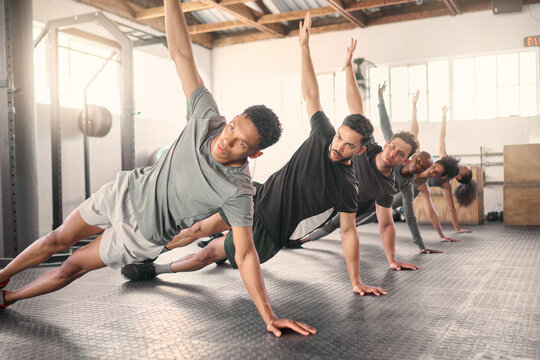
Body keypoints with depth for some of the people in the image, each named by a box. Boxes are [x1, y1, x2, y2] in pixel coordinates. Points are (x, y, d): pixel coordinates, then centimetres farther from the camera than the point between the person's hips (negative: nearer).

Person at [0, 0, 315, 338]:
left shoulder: (238, 192, -31)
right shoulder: (208, 118, -23)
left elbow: (245, 255, -28)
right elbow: (181, 53, -22)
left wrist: (269, 316, -32)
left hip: (143, 234, -3)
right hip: (128, 192, 3)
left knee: (74, 266, 10)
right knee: (58, 239, 17)